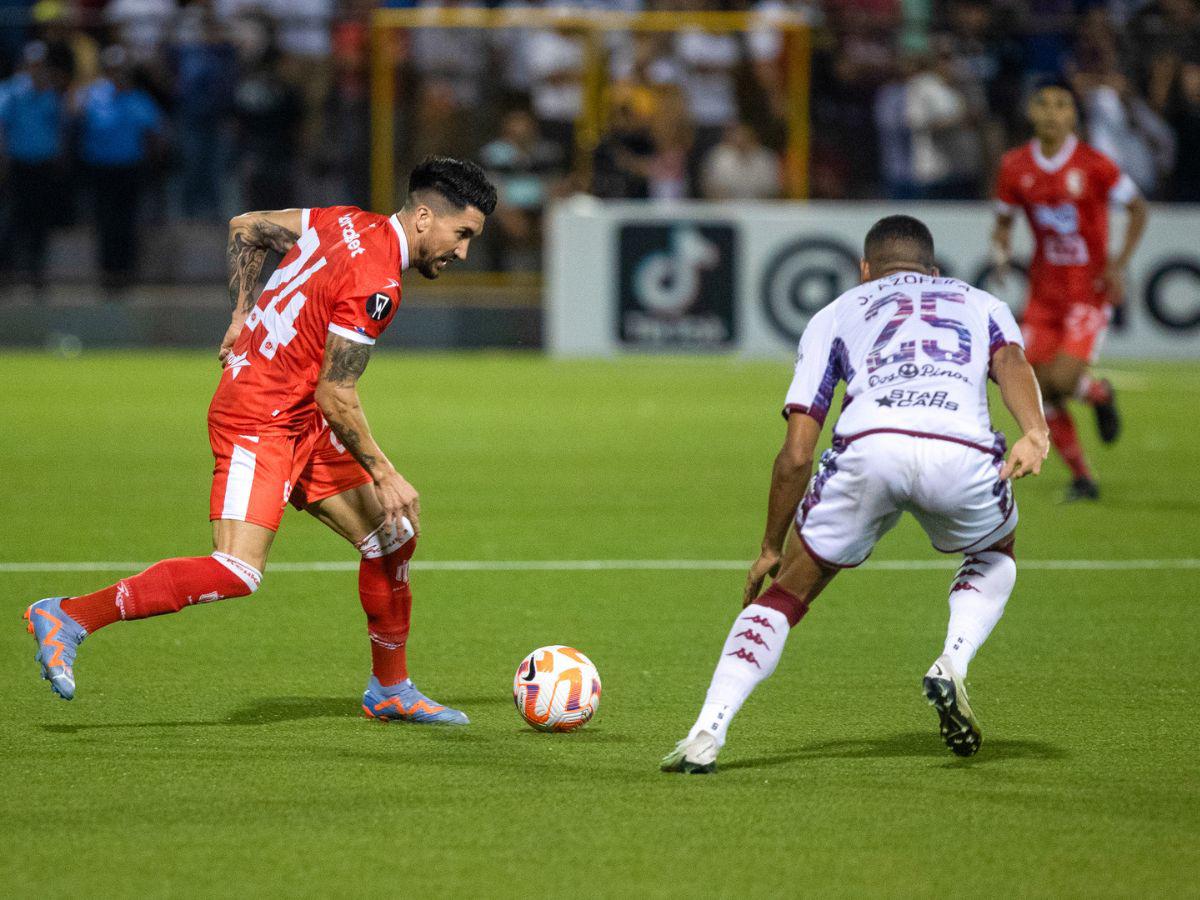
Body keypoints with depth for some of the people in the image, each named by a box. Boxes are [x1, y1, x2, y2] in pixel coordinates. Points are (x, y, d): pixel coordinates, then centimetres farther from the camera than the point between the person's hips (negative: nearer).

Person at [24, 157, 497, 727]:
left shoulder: (346, 224, 6)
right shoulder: (375, 284, -21)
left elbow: (245, 227, 17)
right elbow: (334, 396, -20)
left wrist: (243, 317, 20)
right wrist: (384, 476, -14)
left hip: (300, 424, 10)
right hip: (259, 426, -10)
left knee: (393, 537, 12)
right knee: (237, 573, -22)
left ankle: (390, 690, 26)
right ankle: (69, 617, -15)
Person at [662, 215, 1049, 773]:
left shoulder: (837, 313, 33)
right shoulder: (981, 303, 35)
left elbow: (796, 453, 24)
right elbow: (1010, 358, 8)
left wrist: (771, 548, 34)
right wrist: (1035, 434, -9)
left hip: (869, 445, 0)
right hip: (961, 450, 0)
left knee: (789, 590, 18)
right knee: (995, 556, 34)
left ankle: (706, 734, 2)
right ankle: (952, 665, 8)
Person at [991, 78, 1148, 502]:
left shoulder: (1092, 165, -12)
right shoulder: (1016, 167, -1)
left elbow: (1138, 208, -1)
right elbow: (1004, 220, 13)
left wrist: (1119, 264, -10)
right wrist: (1001, 252, -8)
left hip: (1089, 289, -4)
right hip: (1044, 290, 4)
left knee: (1062, 379, -20)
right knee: (1039, 390, -3)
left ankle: (1100, 394, 18)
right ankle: (1082, 478, 14)